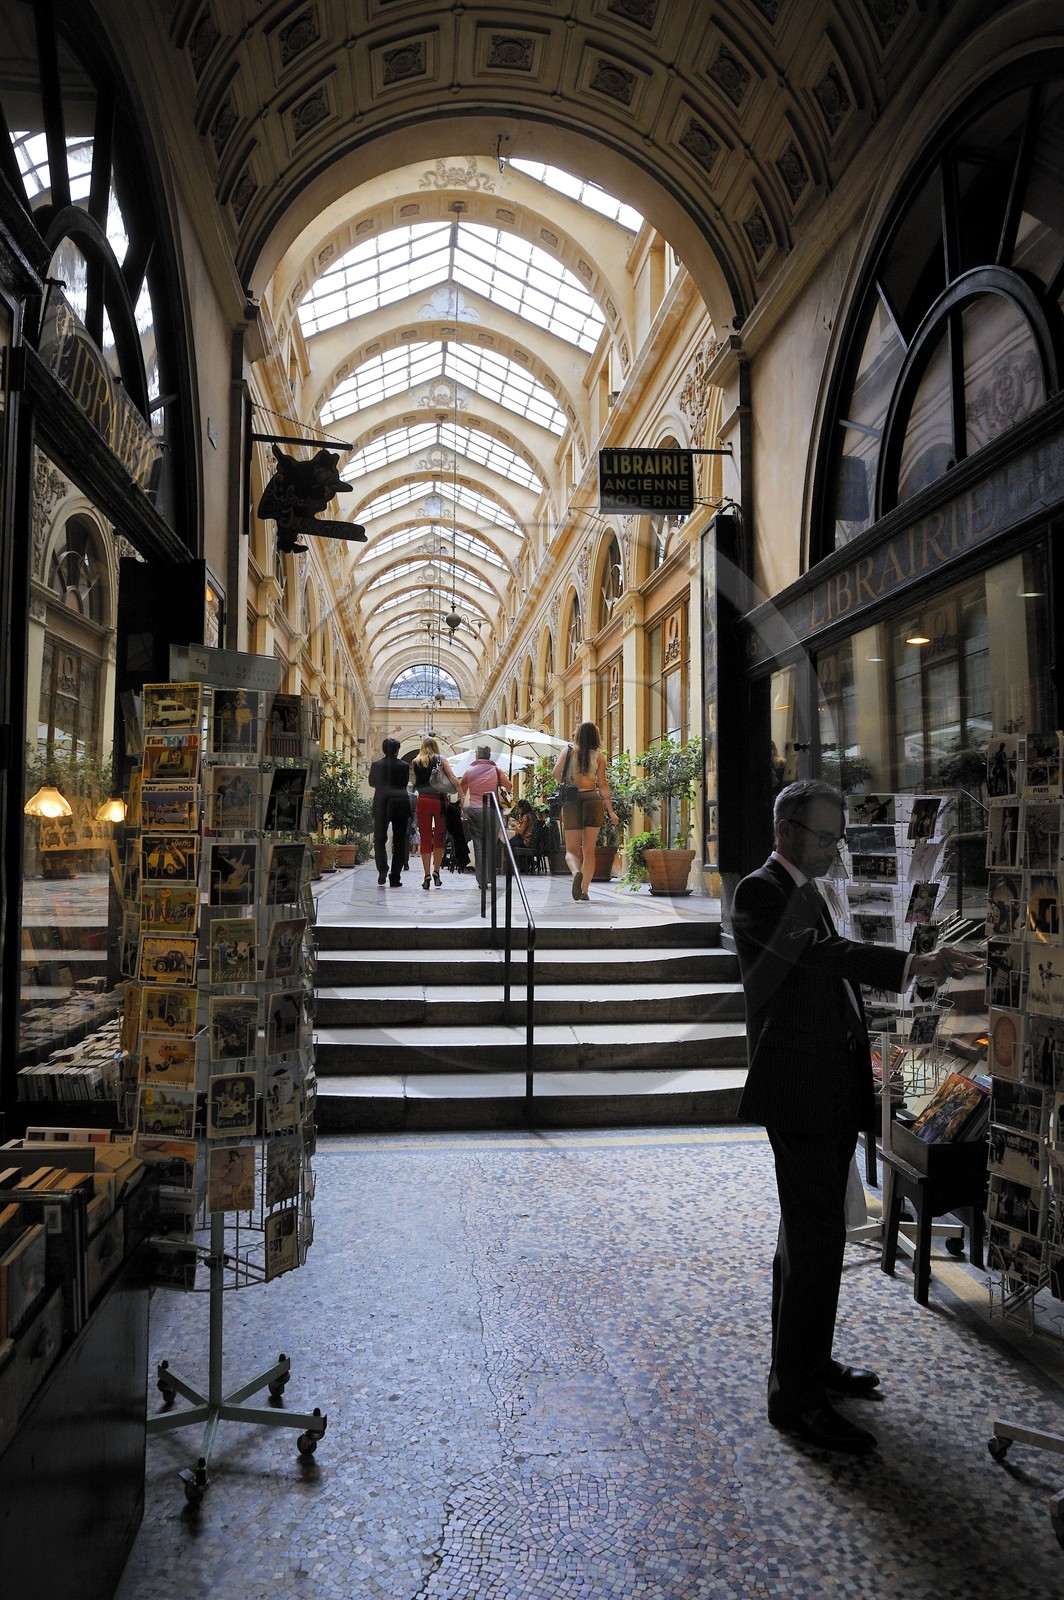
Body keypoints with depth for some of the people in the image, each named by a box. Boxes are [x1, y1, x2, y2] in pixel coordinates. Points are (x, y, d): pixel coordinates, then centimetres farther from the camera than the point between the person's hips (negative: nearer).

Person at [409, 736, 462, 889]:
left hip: (423, 801, 1)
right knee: (440, 837, 11)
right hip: (439, 800, -1)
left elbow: (413, 782, 5)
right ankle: (436, 871, 2)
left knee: (425, 839, 4)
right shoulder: (440, 760, 1)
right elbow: (452, 778, -6)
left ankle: (427, 875, -1)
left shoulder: (415, 762, 6)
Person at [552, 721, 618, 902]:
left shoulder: (568, 750, 6)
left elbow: (556, 773, -4)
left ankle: (576, 873, -26)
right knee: (589, 850, 9)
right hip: (593, 800, 0)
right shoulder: (599, 756, 5)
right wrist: (611, 812, 3)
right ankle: (584, 890, 4)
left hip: (571, 801, 0)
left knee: (572, 850, 5)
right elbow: (602, 785, 1)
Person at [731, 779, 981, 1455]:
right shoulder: (760, 892, -15)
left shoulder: (808, 892, 16)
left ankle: (810, 1361, 33)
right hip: (800, 1092, -10)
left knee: (810, 1237, 19)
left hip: (833, 1089, 10)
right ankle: (795, 1397, 5)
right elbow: (824, 951, -27)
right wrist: (915, 965, -33)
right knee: (815, 1241, -6)